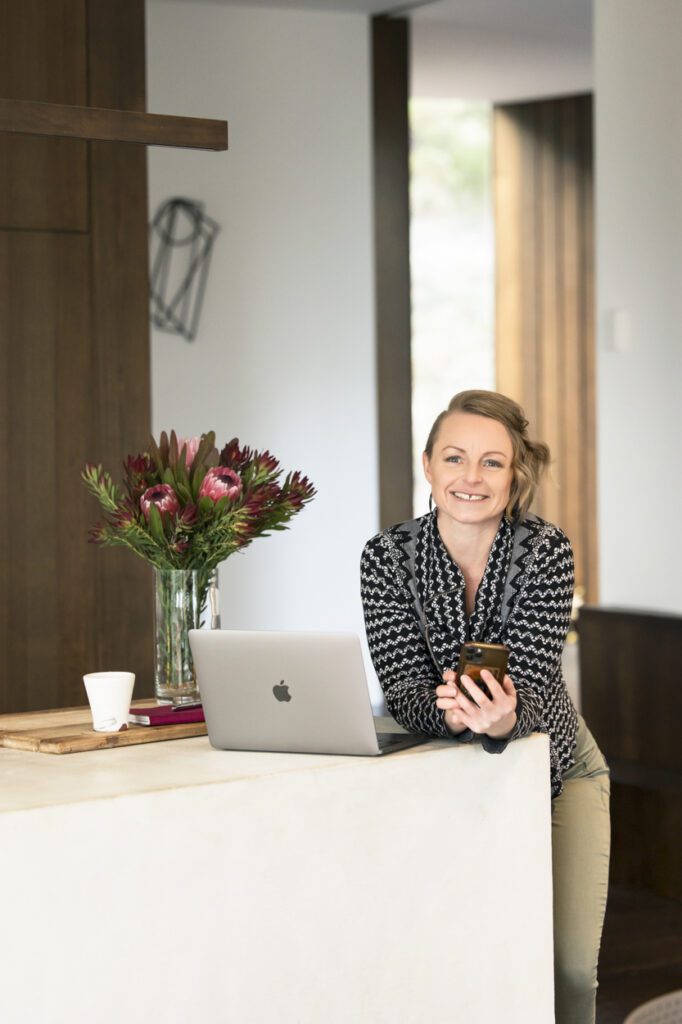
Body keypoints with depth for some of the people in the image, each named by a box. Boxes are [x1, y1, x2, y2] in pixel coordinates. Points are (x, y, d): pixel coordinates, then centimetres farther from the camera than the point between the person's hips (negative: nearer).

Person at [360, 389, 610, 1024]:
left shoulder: (545, 552, -18)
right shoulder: (388, 557, -14)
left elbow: (533, 686, -26)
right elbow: (404, 690, -20)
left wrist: (503, 719, -49)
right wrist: (449, 712, -43)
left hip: (553, 768, 0)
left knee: (570, 968, -8)